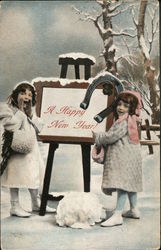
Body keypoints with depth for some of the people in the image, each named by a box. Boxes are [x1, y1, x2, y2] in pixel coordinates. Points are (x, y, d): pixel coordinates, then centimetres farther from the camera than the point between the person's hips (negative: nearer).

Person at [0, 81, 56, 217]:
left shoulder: (31, 111, 16)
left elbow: (40, 127, 7)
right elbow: (11, 125, -21)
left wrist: (31, 114, -3)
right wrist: (21, 111, -15)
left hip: (31, 147, 8)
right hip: (17, 149, -8)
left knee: (35, 174, 14)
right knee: (17, 175, -4)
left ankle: (36, 203, 28)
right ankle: (15, 206, 7)